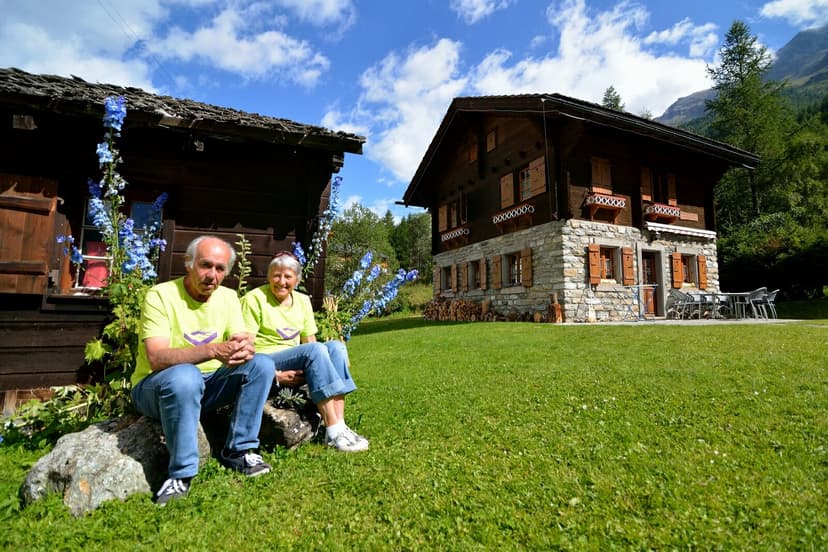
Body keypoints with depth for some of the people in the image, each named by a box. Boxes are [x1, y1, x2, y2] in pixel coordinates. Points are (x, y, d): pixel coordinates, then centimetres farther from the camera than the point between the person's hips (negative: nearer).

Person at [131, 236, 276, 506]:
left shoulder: (228, 297, -1)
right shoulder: (160, 295, -17)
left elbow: (242, 342, -7)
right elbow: (156, 358, -28)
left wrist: (245, 347, -33)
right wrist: (213, 350, -42)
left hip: (209, 384, 5)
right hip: (156, 386, -4)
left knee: (262, 364, -17)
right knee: (185, 376, -38)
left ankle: (238, 450, -8)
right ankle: (181, 474, -21)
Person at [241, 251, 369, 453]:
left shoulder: (303, 301, 12)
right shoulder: (254, 299, -6)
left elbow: (310, 341, 12)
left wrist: (315, 367, -10)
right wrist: (276, 375, -21)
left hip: (296, 367, 6)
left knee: (336, 346, -22)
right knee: (315, 350, -31)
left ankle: (340, 425, -29)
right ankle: (333, 431, -33)